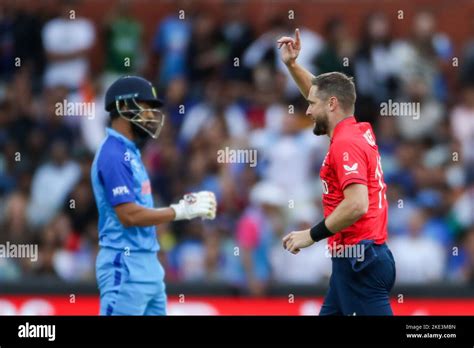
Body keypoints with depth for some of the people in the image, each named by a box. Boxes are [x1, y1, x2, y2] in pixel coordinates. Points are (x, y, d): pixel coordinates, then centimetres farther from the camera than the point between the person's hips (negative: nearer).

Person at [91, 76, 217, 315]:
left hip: (148, 263, 10)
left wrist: (187, 203, 5)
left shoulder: (130, 153, 16)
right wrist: (182, 211, -15)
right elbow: (129, 216, -21)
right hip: (125, 267, -10)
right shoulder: (113, 155, -15)